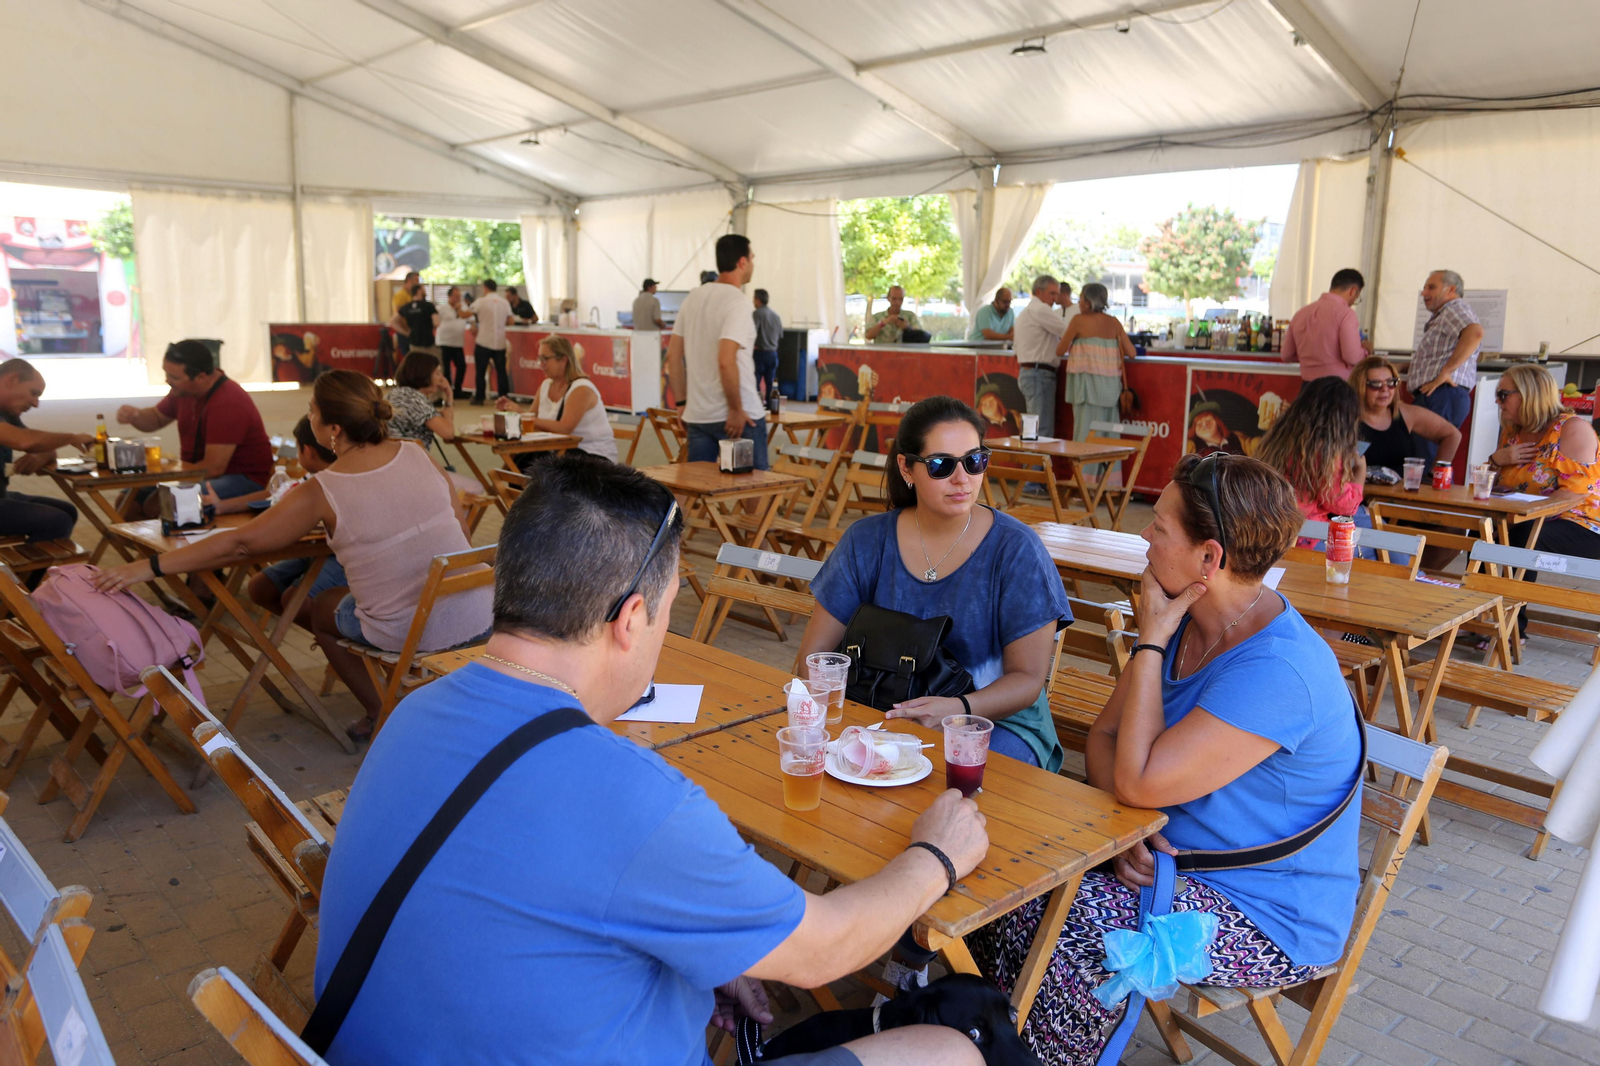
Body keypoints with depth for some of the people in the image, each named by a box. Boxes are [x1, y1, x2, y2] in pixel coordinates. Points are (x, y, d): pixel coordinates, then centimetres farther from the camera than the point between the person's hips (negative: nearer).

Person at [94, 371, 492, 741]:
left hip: (412, 632, -4)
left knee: (321, 610, 27)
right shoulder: (416, 454, -2)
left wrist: (148, 567, -4)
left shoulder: (320, 494, -12)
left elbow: (239, 543, -9)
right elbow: (461, 530, 5)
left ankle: (380, 713, 32)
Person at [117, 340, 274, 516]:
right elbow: (156, 418, 23)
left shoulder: (228, 403, -24)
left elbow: (213, 467, -25)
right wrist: (133, 415, -1)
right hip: (199, 472, 9)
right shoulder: (185, 389, 4)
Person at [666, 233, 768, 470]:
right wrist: (736, 410, -16)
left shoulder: (693, 298, 9)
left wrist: (683, 402, 16)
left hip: (697, 415, 7)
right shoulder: (736, 303, -13)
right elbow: (726, 362, -25)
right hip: (740, 417, -7)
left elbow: (673, 356, 12)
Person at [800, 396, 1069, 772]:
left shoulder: (1016, 549, -7)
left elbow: (1028, 678, -6)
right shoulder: (866, 542, 0)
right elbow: (813, 655, 3)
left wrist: (958, 709, -27)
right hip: (885, 714, 3)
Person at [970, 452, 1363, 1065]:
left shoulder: (1278, 671, -29)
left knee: (1073, 926, -27)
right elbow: (1104, 735, 5)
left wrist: (1151, 642, -23)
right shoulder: (1185, 623, 0)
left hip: (1271, 919, -8)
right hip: (1174, 854, 8)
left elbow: (1139, 783, -29)